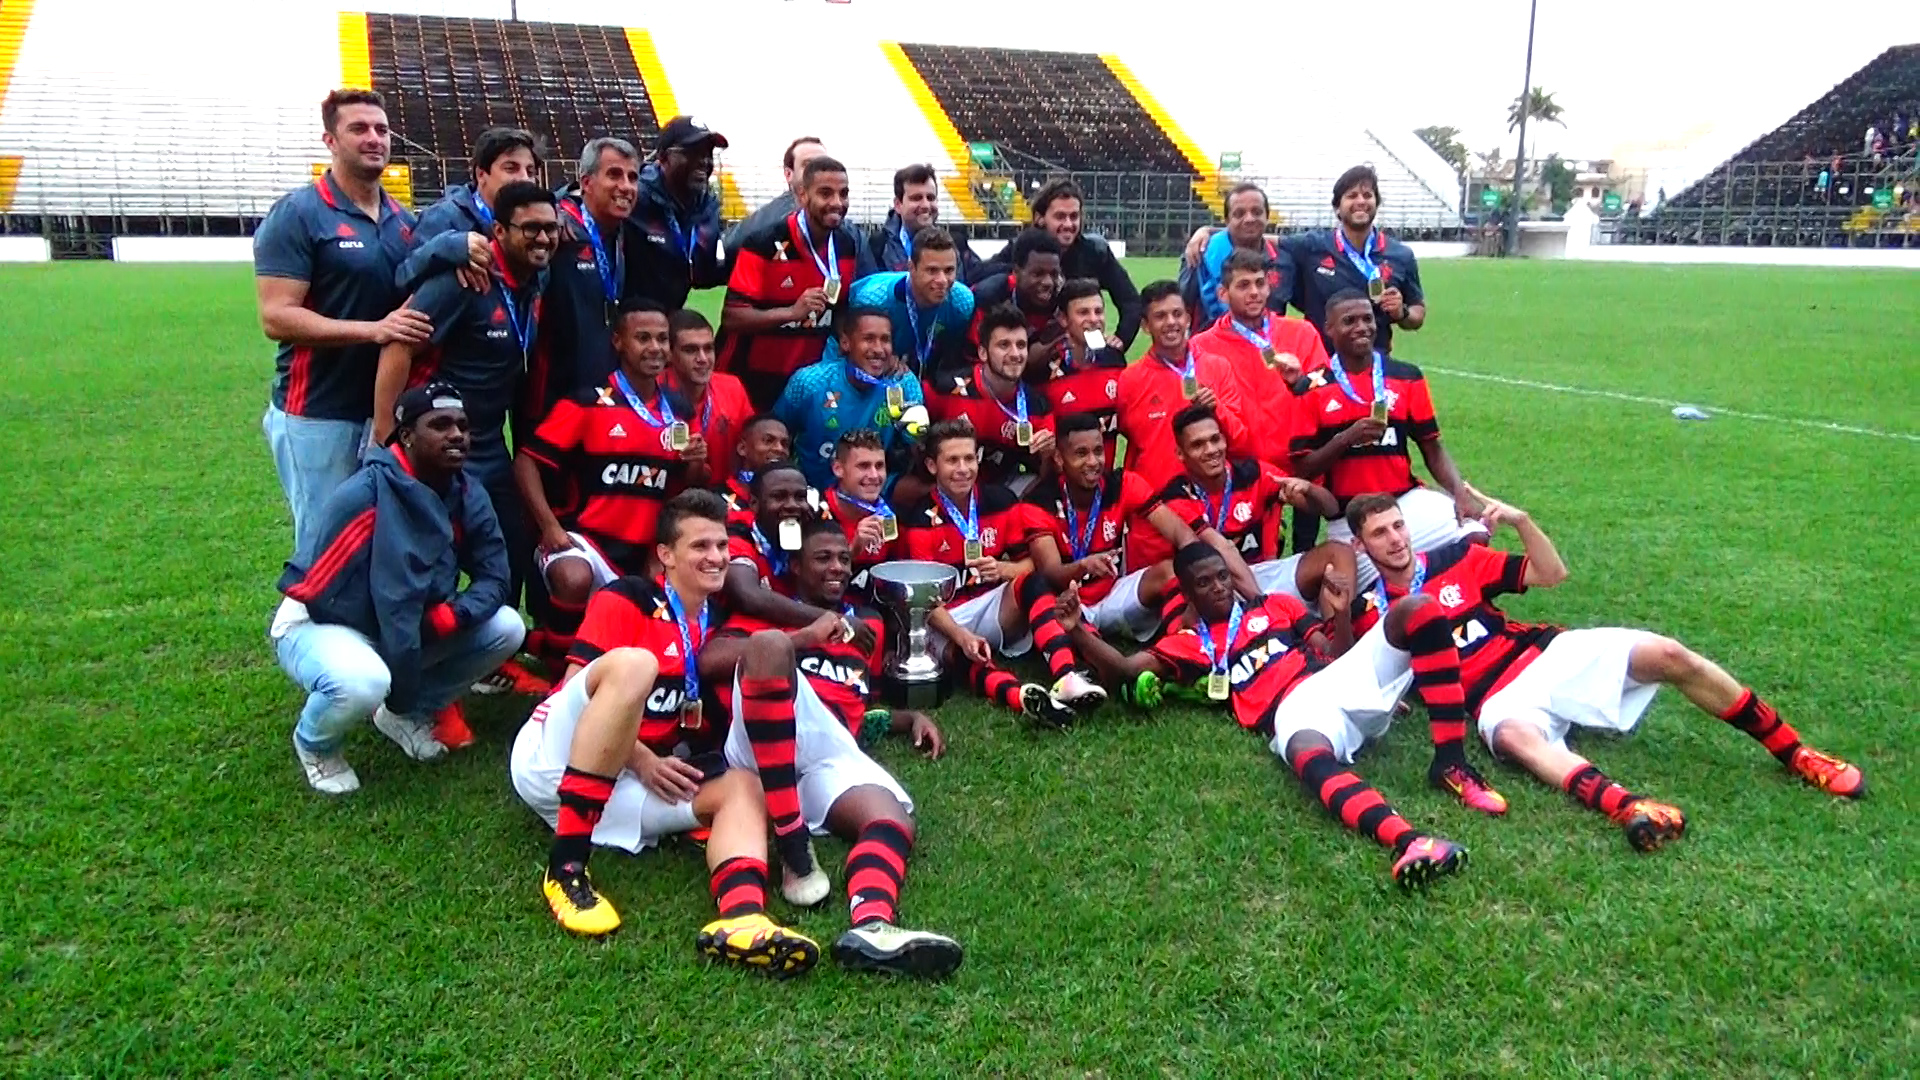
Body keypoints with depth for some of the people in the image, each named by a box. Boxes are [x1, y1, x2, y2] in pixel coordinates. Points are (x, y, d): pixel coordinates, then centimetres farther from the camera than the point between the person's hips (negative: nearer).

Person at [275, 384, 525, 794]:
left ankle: (408, 714, 10)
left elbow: (494, 576, -3)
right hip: (319, 624, -7)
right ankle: (315, 743, -1)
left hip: (412, 627, 7)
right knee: (363, 682, -38)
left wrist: (449, 616, -25)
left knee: (506, 628, -8)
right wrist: (405, 693, -20)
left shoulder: (467, 496, -6)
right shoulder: (367, 495, -27)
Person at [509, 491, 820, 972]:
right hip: (553, 759, -6)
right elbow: (577, 688, -10)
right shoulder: (627, 599, -4)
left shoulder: (721, 623, 15)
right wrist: (643, 761, -17)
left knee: (744, 786, -13)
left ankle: (742, 920, -47)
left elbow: (708, 721, 17)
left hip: (620, 788, 6)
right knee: (632, 663, -30)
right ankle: (566, 866, -33)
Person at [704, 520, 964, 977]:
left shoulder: (867, 625, 36)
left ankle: (871, 927, -62)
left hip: (835, 758, 4)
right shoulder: (768, 611, 21)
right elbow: (709, 661, 3)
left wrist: (911, 717, 24)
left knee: (895, 820, -28)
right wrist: (803, 637, 0)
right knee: (772, 643, -33)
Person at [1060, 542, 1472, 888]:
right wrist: (1076, 629, 3)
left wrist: (1342, 613, 4)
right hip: (1293, 710, -3)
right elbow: (1124, 669, 15)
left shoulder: (1276, 606, 28)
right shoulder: (1191, 643, 24)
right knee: (1308, 755, -43)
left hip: (1336, 678, 3)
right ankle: (1407, 841, -67)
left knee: (1417, 610, -20)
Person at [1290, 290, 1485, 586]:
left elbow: (1433, 450, 8)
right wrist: (1346, 439, -17)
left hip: (1408, 499, 2)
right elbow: (1303, 469, -2)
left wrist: (1460, 493, -9)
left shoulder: (1406, 377, 8)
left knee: (1474, 535, -22)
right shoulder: (1312, 389, 0)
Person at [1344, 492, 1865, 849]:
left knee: (1667, 655, -13)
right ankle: (1624, 805, -64)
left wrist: (1521, 520, -6)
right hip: (1498, 696, -4)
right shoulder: (1370, 611, 4)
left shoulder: (1454, 558, 10)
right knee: (1514, 735, -40)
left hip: (1547, 653, 4)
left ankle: (1795, 754, -2)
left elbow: (1552, 573, 10)